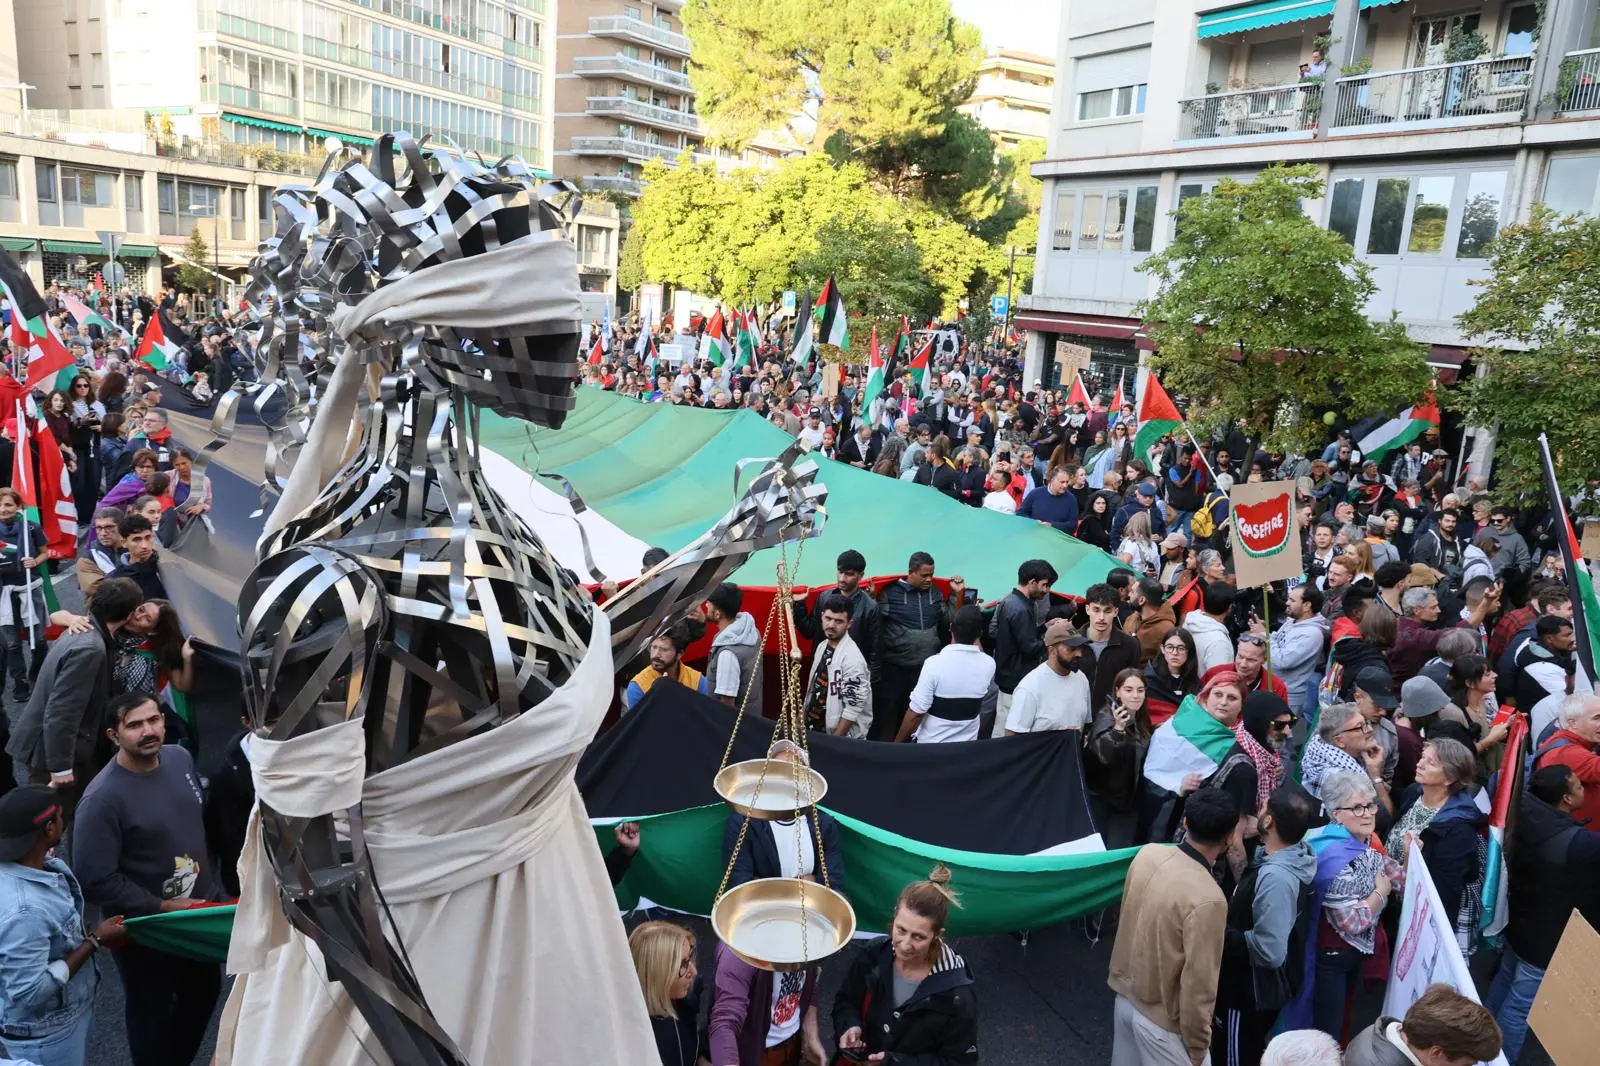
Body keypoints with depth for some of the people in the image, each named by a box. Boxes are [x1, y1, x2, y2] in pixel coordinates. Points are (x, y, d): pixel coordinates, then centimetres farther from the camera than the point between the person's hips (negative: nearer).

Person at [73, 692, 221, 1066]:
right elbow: (96, 881, -25)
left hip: (198, 911, 6)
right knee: (151, 1013, 18)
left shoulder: (180, 758, -7)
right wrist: (162, 907, -21)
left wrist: (211, 884, 10)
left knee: (205, 993, 25)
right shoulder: (102, 799, -27)